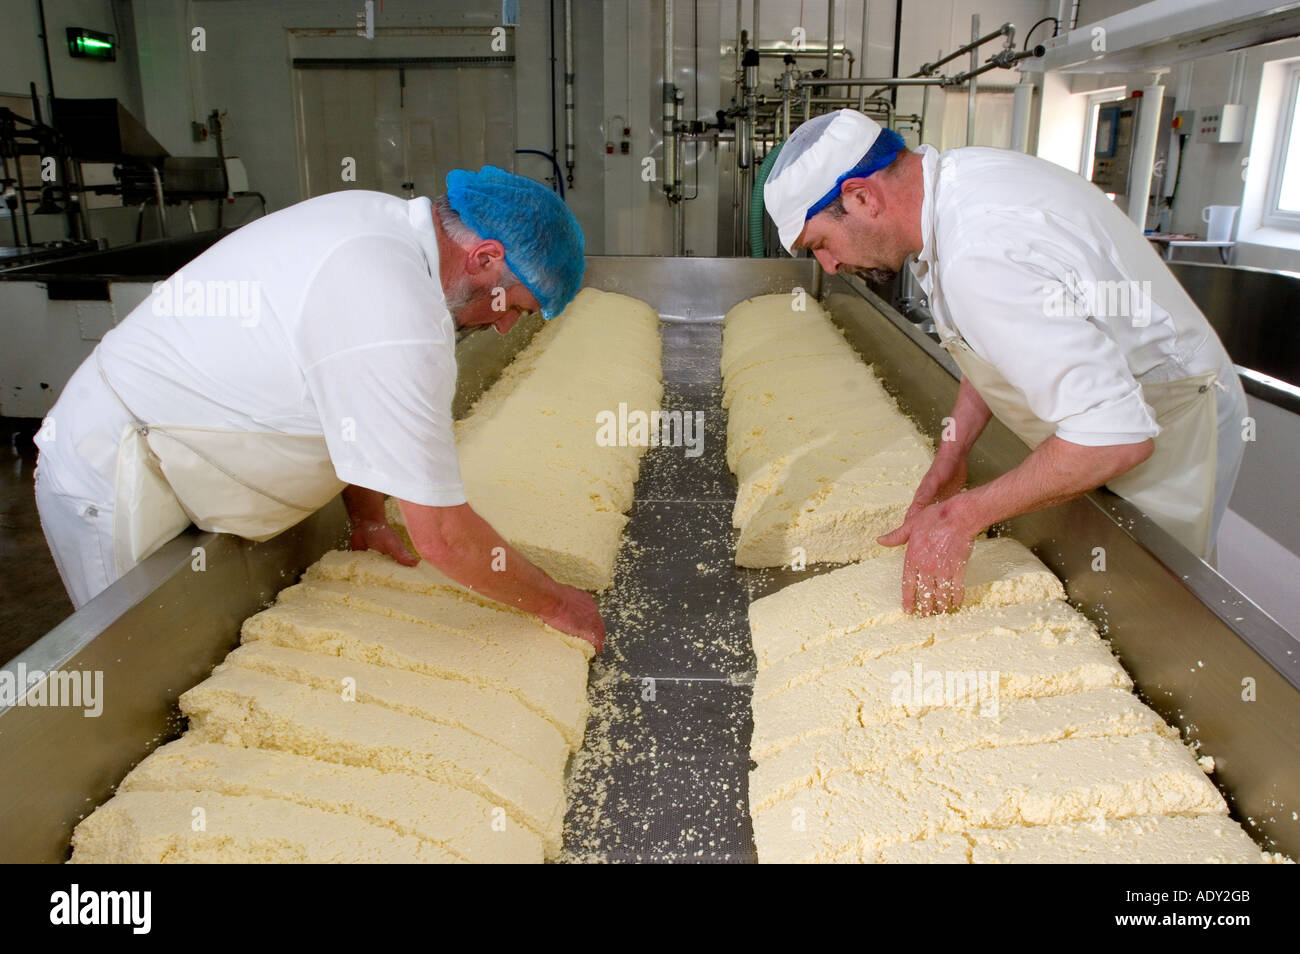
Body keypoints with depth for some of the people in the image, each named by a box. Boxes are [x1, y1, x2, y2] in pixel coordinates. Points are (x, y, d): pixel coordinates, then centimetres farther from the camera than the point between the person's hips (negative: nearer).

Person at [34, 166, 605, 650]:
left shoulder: (377, 218, -3)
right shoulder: (394, 319, -34)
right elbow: (441, 537, -30)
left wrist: (367, 517, 6)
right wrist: (555, 605, -15)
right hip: (114, 489, -9)